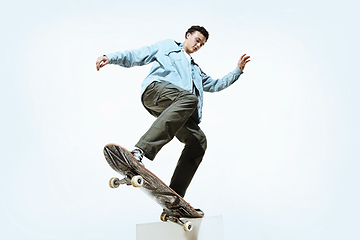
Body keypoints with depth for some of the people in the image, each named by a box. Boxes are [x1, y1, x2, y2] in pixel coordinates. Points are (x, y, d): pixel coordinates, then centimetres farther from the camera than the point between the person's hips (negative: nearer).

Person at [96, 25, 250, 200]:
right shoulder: (166, 46, 30)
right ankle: (140, 150, -53)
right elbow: (135, 57, 22)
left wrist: (238, 70, 40)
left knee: (198, 140, -15)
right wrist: (110, 58, 6)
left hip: (178, 109, 6)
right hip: (156, 88, -6)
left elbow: (215, 85, 48)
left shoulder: (196, 70, 46)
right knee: (190, 98, -38)